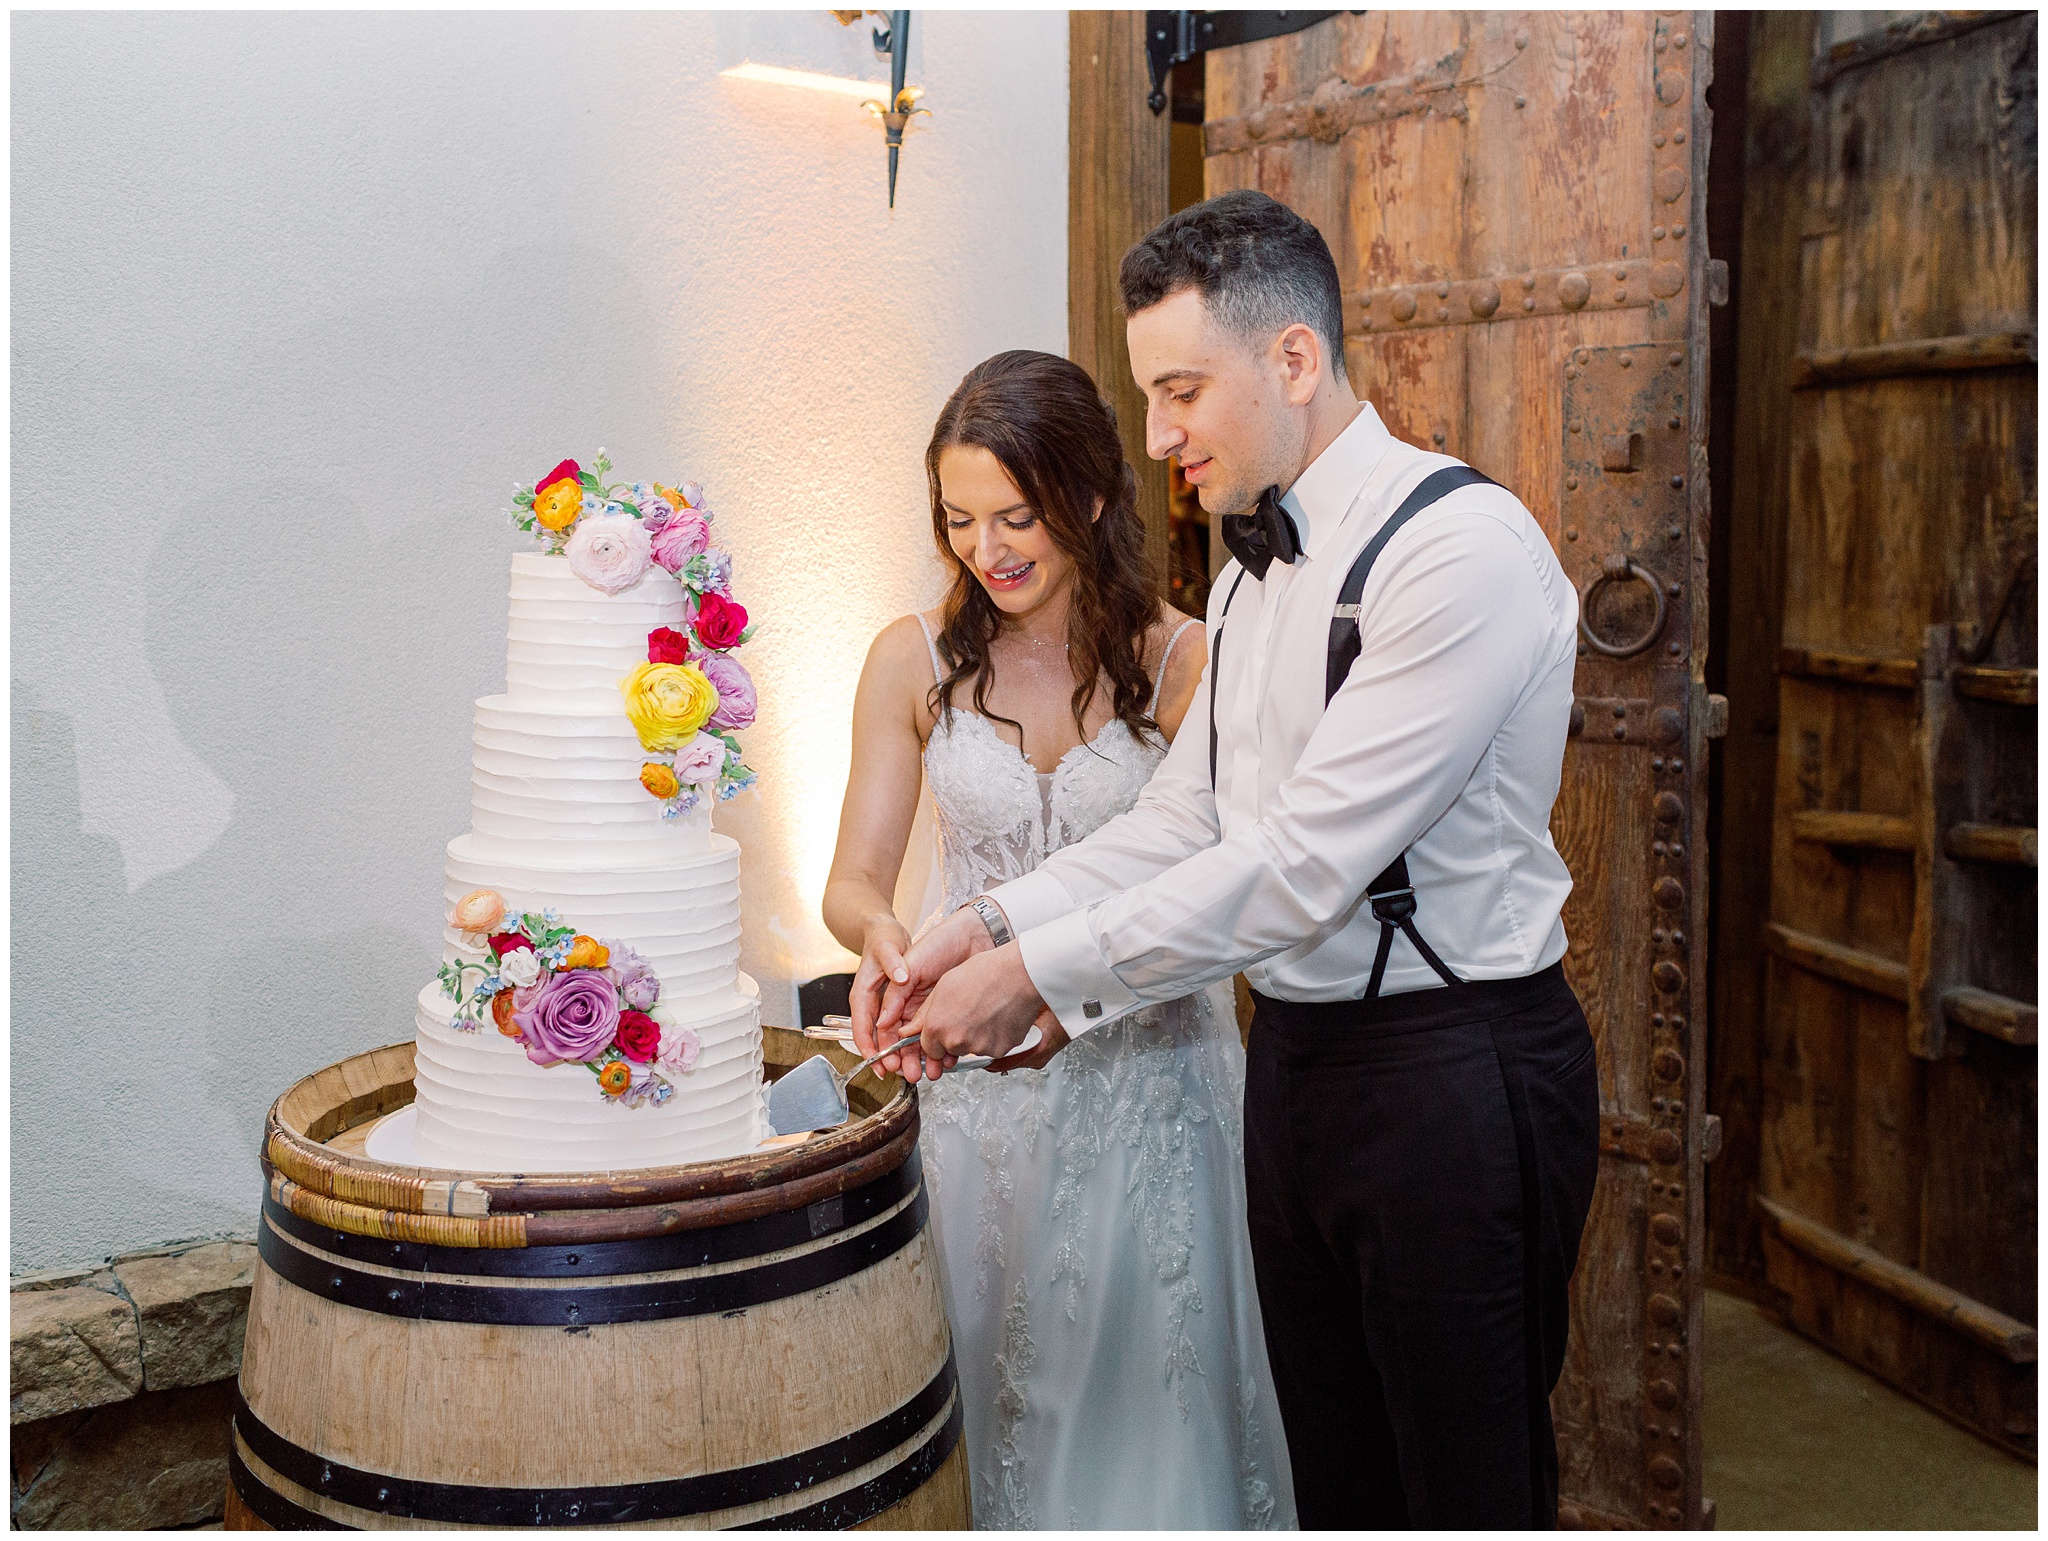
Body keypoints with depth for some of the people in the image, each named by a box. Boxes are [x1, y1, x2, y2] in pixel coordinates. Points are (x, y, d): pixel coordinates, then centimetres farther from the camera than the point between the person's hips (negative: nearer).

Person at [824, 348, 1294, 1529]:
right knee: (988, 1386, 11)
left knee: (1150, 1378, 8)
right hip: (977, 1082, 2)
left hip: (1149, 1068, -2)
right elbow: (854, 876, 2)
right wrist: (880, 930, -21)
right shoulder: (916, 661, 0)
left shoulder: (1184, 661, -8)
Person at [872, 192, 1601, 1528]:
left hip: (1456, 1074, -8)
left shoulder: (1465, 545, -18)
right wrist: (995, 922, -4)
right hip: (1296, 1056, 8)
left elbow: (1305, 863, -23)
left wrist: (1039, 975, -19)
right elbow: (1183, 818, 11)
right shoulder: (1258, 565, 12)